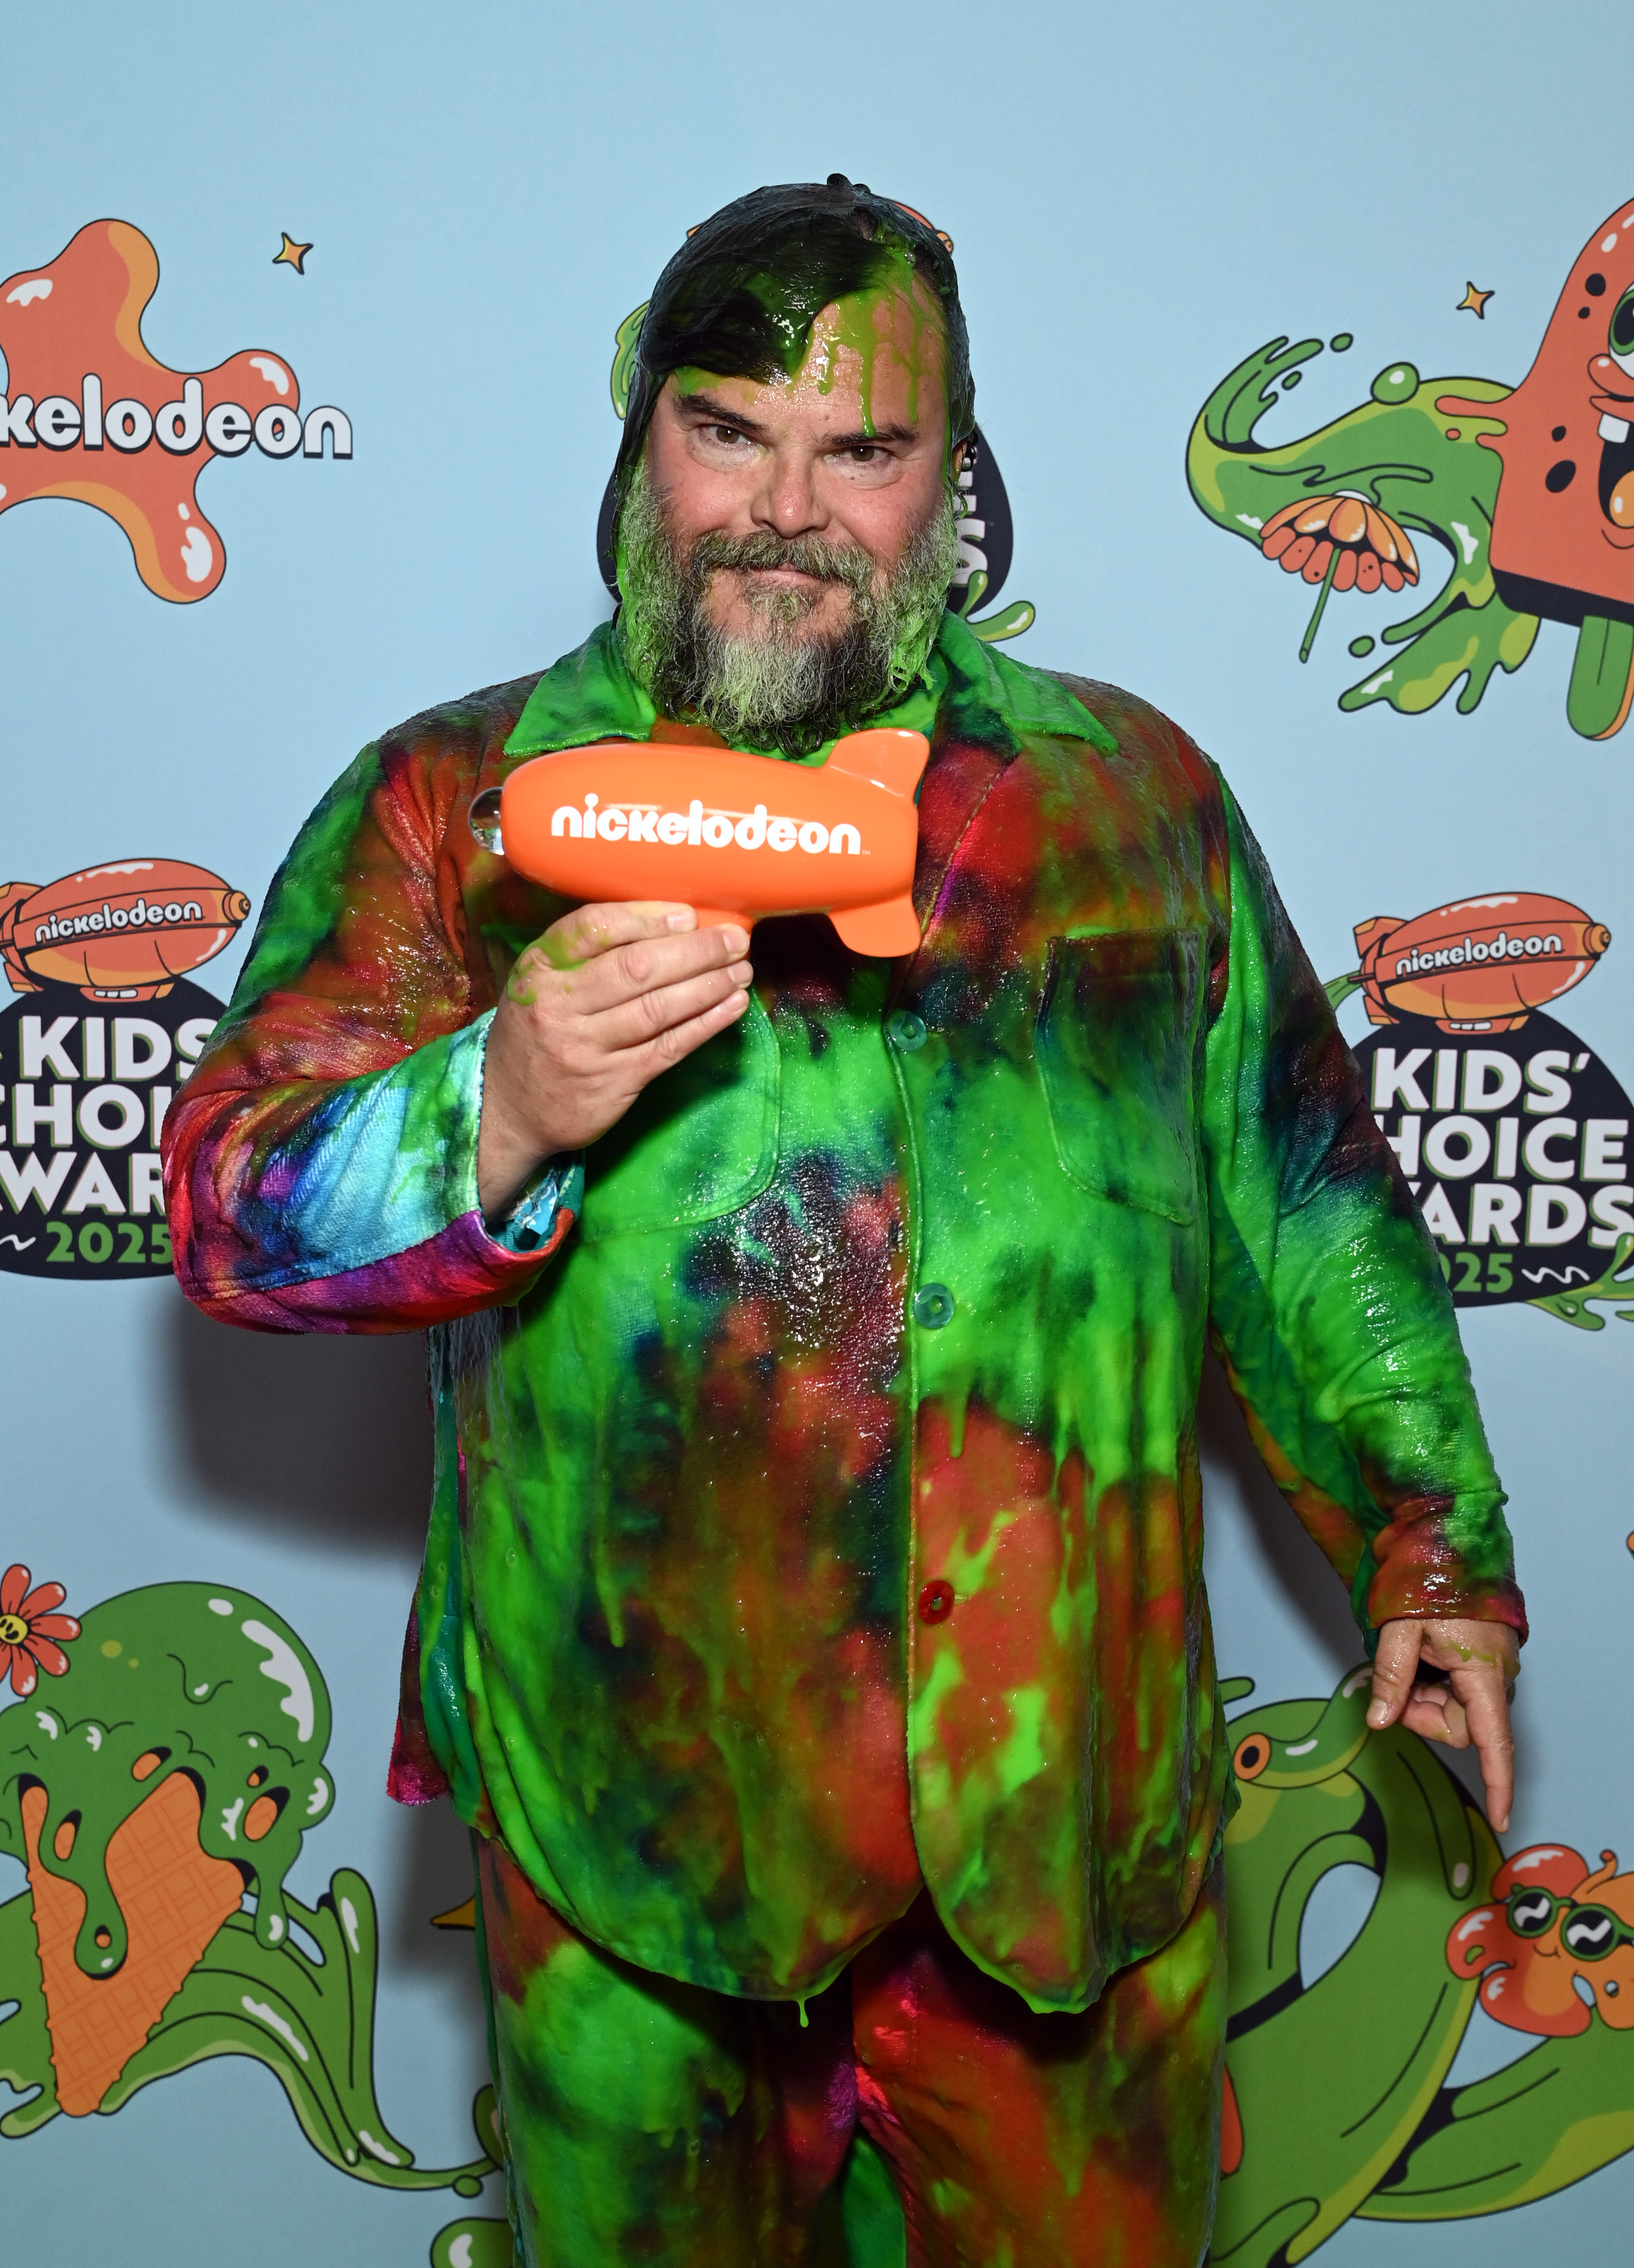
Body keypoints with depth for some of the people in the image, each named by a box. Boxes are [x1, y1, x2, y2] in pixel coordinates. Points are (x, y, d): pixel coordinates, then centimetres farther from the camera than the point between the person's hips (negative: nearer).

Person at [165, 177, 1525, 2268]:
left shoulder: (1133, 791, 7)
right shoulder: (449, 802, 2)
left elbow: (1301, 1198, 13)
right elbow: (231, 1206, -6)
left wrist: (1434, 1537, 12)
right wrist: (499, 1113, -24)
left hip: (1070, 1788, 1)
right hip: (626, 1803, -1)